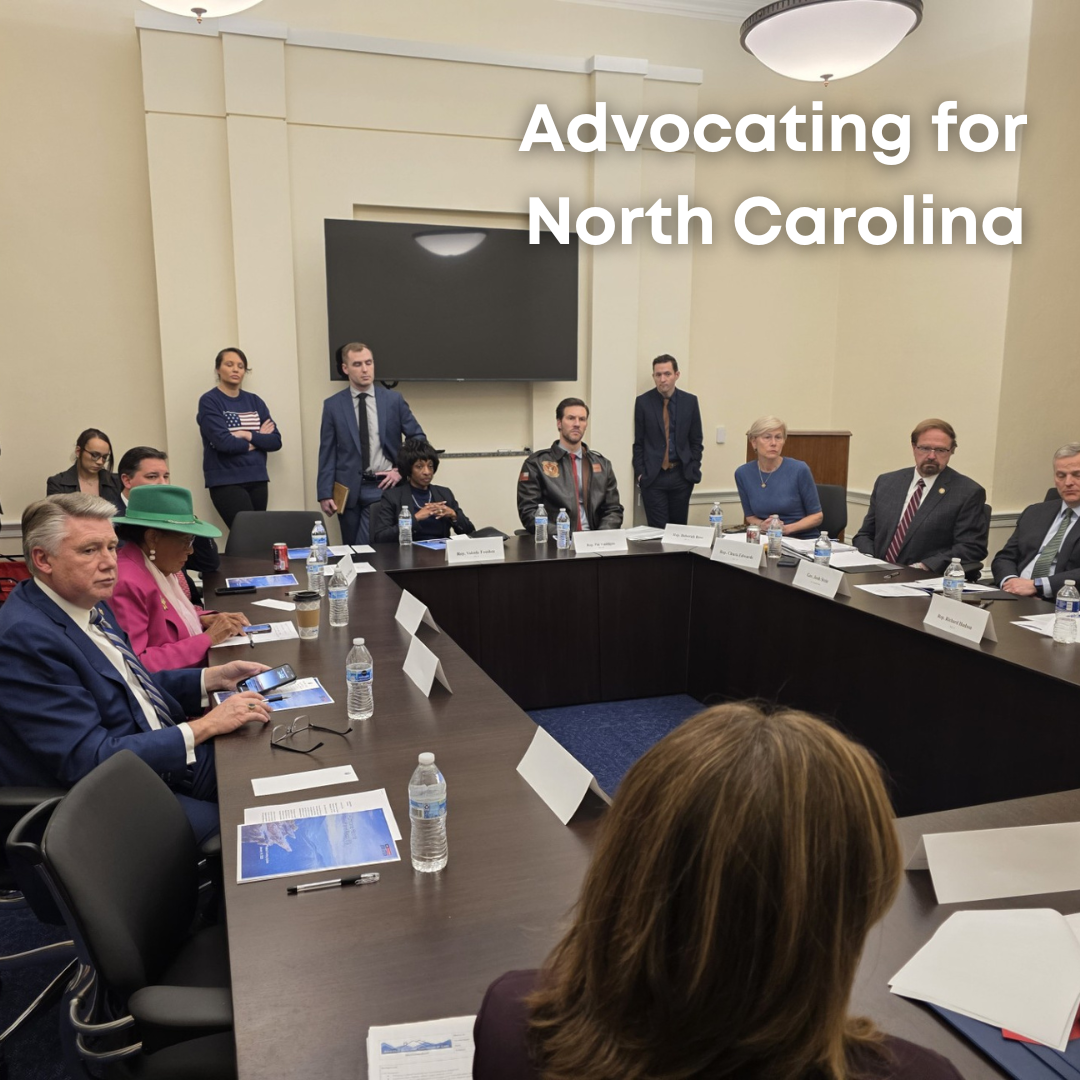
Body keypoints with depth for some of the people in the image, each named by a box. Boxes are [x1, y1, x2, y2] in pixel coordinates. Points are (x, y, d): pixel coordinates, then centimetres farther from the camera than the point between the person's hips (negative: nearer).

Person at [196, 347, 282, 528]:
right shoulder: (209, 401, -3)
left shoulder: (254, 401, 11)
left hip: (257, 480, 5)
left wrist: (248, 435, -11)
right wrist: (257, 441, -2)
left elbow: (275, 441, 4)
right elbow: (223, 442, -15)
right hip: (226, 482, -5)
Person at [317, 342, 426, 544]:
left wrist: (402, 470, -3)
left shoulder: (394, 399, 3)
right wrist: (325, 493, -3)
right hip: (348, 489, 1)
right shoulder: (333, 405, 3)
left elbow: (418, 437, 8)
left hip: (383, 486, -1)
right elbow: (327, 452, 2)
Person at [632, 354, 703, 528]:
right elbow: (638, 442, 2)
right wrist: (640, 473, -4)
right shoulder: (643, 402, -1)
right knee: (657, 529, -3)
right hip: (652, 476, -2)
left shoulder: (690, 401, 3)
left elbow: (696, 440, 8)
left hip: (682, 475, 2)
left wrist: (693, 470, 1)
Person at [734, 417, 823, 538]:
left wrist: (787, 528, -17)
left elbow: (816, 516, -2)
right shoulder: (743, 473, -1)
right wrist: (763, 525, -11)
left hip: (803, 538, -1)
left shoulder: (799, 470, -10)